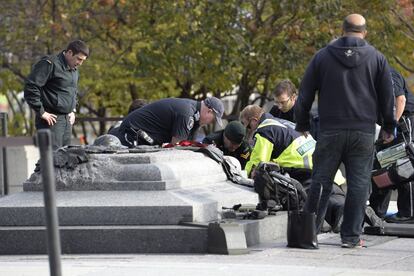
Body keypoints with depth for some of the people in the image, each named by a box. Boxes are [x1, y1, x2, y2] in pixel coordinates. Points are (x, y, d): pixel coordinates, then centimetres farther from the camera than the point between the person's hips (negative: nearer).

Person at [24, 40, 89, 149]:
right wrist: (41, 112, -17)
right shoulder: (50, 64, -12)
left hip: (67, 120, 9)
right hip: (52, 119, -9)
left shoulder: (74, 70, 17)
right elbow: (30, 87, -18)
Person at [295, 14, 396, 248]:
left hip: (330, 132, 1)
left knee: (320, 182, 7)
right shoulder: (376, 58, 3)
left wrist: (302, 124, 17)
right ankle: (351, 236, 2)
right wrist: (390, 127, 16)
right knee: (358, 184, 3)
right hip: (363, 133, -1)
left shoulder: (323, 56, 5)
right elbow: (388, 97, 7)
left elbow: (305, 95, 8)